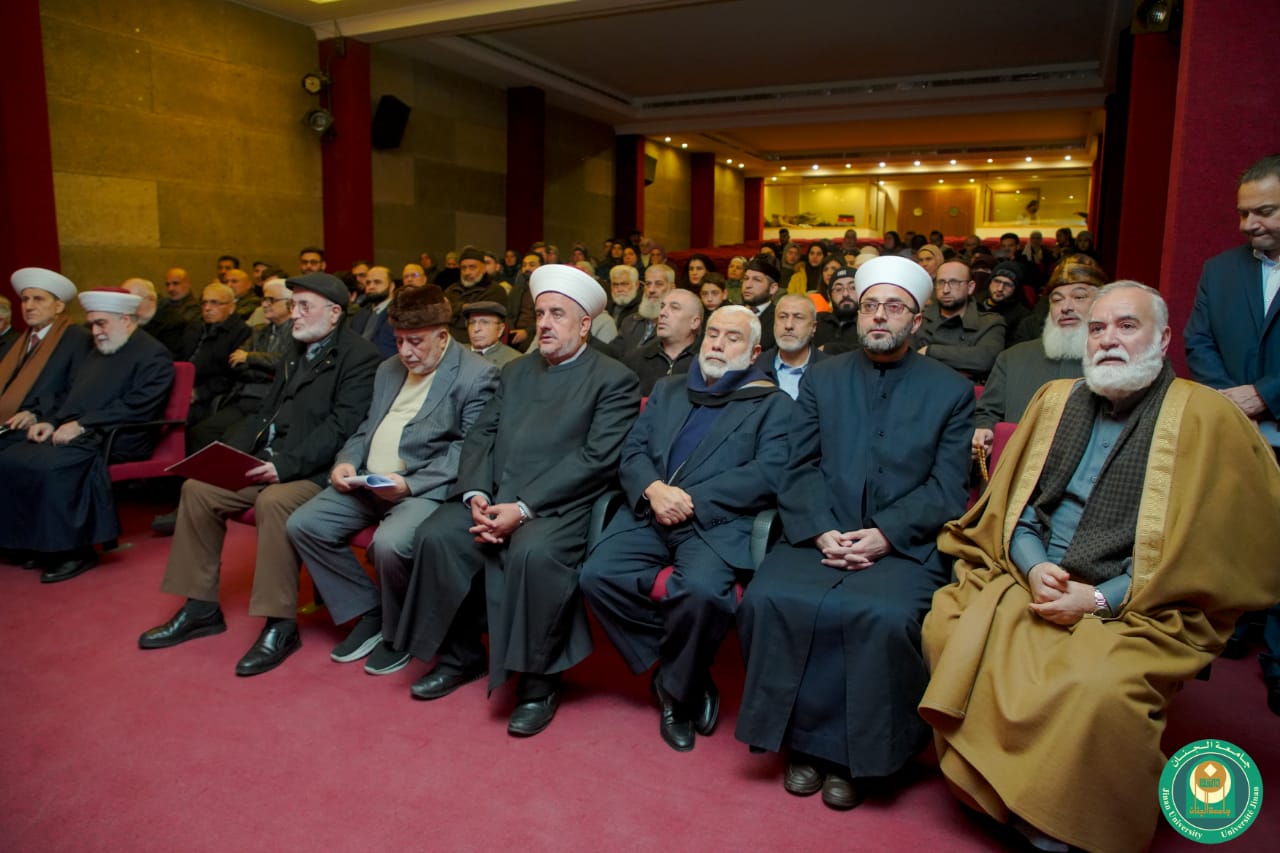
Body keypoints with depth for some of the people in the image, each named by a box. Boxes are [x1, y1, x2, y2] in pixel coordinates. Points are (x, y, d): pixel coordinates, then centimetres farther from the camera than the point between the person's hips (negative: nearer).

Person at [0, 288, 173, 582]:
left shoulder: (153, 355, -5)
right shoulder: (97, 353, 24)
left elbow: (136, 408, -16)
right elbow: (71, 396, 25)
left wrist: (81, 425, -20)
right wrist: (50, 421, 4)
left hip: (115, 439, -9)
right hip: (72, 433, 9)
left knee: (48, 465, -31)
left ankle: (75, 550, -18)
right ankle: (35, 543, -2)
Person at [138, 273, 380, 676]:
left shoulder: (358, 356, -8)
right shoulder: (298, 351, 21)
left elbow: (341, 426, -18)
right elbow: (268, 412, 20)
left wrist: (286, 464, -25)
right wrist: (228, 452, 5)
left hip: (314, 470, -9)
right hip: (269, 461, 9)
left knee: (273, 501, -34)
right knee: (197, 488, -3)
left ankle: (280, 624, -22)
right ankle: (201, 607, 8)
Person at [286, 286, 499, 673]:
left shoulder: (476, 374, -6)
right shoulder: (390, 369, 20)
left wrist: (409, 484, -21)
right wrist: (347, 462, 3)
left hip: (426, 487, -8)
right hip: (366, 481, 8)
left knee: (390, 543, -33)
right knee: (302, 524, -7)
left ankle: (399, 633, -1)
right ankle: (368, 612, 9)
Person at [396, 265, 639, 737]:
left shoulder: (614, 380, -1)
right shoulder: (516, 371, 19)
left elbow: (596, 458, -12)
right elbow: (480, 436, 13)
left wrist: (524, 508, -20)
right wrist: (476, 495, -8)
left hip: (558, 505, -6)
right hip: (493, 497, 6)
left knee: (533, 552, -34)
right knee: (435, 535, -17)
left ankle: (539, 680, -12)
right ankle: (461, 655, 5)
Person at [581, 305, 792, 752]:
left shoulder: (772, 405, 11)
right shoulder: (668, 390, 25)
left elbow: (767, 476, -4)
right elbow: (632, 451, 14)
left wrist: (690, 499, -13)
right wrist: (653, 489, -9)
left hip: (717, 521, -4)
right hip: (650, 513, 4)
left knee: (702, 589, -33)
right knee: (597, 573, -22)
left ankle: (678, 690, -3)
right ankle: (679, 672, -2)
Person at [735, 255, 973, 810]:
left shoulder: (951, 390, 9)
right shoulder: (822, 379, 15)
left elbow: (946, 489, 1)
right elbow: (799, 470, 7)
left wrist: (884, 535, -13)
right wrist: (822, 532, -10)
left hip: (905, 545, -2)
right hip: (820, 536, 2)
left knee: (885, 617, -32)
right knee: (767, 599, -26)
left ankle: (852, 753, -8)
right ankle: (805, 739, -5)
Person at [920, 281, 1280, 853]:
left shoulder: (1206, 418, -2)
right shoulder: (1055, 400, 11)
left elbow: (1208, 551, -5)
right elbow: (1013, 505, 11)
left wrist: (1101, 599, -13)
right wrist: (1034, 567, -9)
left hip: (1136, 608, -4)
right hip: (1032, 578, 5)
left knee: (1098, 683, -32)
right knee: (947, 624, -19)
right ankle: (994, 785, 0)